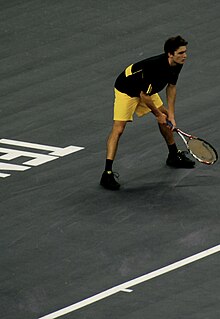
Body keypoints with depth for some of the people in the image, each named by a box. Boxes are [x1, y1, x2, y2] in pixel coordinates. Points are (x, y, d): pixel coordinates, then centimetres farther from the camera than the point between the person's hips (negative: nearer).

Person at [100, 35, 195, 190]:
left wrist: (170, 115, 0)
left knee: (166, 115, 16)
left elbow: (171, 87, 3)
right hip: (126, 90, -9)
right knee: (118, 128, -17)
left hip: (146, 89, 9)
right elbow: (144, 96, -28)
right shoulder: (156, 66, -39)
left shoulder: (177, 64, -14)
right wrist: (158, 115, -13)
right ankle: (107, 174, -21)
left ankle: (174, 156, 38)